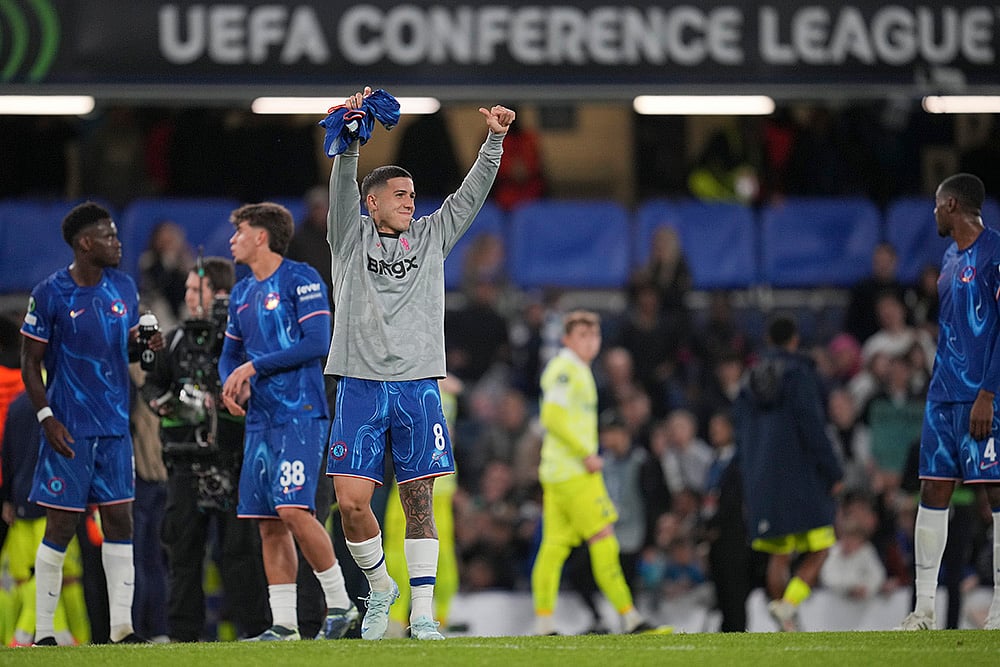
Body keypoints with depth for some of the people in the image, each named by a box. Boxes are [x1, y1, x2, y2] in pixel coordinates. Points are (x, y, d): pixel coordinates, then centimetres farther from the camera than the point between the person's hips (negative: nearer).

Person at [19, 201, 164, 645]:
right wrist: (47, 418, -13)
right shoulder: (50, 294, -8)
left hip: (115, 426, 5)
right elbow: (30, 363, -4)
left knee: (119, 520, 2)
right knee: (61, 525, -3)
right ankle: (43, 632, 3)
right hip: (70, 428, -5)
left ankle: (122, 626, 6)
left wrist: (144, 344, -3)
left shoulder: (124, 288, 8)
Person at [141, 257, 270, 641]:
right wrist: (160, 402, 0)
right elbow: (153, 383, 20)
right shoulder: (179, 339, 14)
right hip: (187, 461, 5)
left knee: (239, 544, -3)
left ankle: (252, 627, 2)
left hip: (233, 455, -5)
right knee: (182, 544, 6)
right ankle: (183, 632, 11)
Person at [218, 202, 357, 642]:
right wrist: (232, 386, 1)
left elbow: (316, 342, -15)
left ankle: (339, 602, -5)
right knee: (269, 523, 3)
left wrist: (253, 366, -13)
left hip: (300, 414, -8)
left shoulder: (301, 279, -6)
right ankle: (283, 624, 6)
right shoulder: (242, 293, 18)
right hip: (260, 419, 8)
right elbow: (230, 354, 24)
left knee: (293, 510, -18)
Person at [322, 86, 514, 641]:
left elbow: (470, 195, 9)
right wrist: (351, 137, -22)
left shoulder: (430, 237, 16)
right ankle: (379, 586, 14)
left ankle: (422, 612, 2)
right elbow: (343, 185, -6)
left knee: (419, 501, -1)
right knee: (352, 500, -9)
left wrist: (494, 141, -4)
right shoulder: (352, 237, 9)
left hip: (418, 383, 2)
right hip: (360, 384, -2)